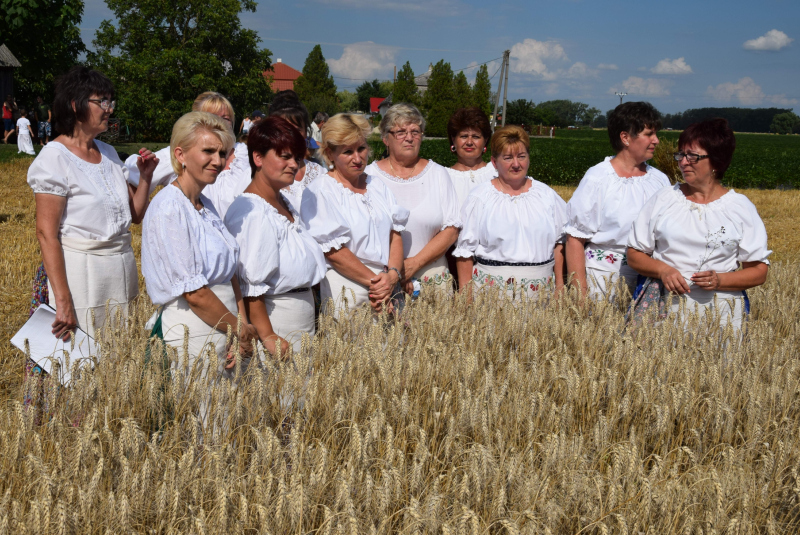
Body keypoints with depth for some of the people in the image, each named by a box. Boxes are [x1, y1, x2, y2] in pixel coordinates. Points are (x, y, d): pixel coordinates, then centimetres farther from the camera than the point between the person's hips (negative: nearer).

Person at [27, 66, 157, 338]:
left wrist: (145, 178, -2)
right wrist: (63, 301, -21)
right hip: (81, 268, -7)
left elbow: (136, 214, 15)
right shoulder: (55, 158, -9)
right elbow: (46, 233, -15)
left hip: (123, 267, 7)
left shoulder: (108, 153, 12)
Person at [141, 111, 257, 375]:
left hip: (226, 330, 8)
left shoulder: (206, 205, 12)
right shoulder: (168, 209, -15)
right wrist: (241, 331, -7)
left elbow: (230, 273, 11)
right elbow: (193, 292, -18)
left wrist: (243, 327, -2)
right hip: (192, 332, -8)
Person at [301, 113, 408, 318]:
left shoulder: (377, 185, 15)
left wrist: (393, 274, -8)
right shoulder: (319, 192, -6)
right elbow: (332, 251, -13)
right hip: (344, 294, -5)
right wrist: (374, 281, -13)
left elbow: (395, 232, 10)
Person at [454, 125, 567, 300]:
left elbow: (559, 242, 14)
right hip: (492, 287, -2)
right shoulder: (479, 197, 2)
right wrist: (466, 295, -3)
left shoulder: (546, 195, 10)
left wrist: (560, 285, 9)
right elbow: (465, 250, 1)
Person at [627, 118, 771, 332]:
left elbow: (759, 272, 5)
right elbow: (634, 254, 10)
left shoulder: (740, 208, 5)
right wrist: (663, 270, -9)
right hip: (664, 304, 1)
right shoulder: (663, 200, 8)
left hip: (719, 312, 0)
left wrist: (720, 280, -12)